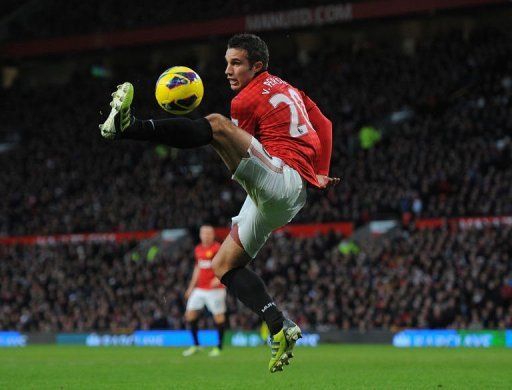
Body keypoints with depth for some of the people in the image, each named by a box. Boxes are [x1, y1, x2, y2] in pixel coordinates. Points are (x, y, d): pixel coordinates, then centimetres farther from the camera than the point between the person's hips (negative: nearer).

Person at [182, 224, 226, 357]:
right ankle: (196, 345, 12)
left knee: (219, 316, -3)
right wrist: (191, 286, 24)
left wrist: (219, 278, -30)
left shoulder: (217, 248, -8)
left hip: (215, 289, -7)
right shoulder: (198, 249, 13)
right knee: (190, 314, 1)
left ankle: (219, 347, 7)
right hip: (200, 289, 7)